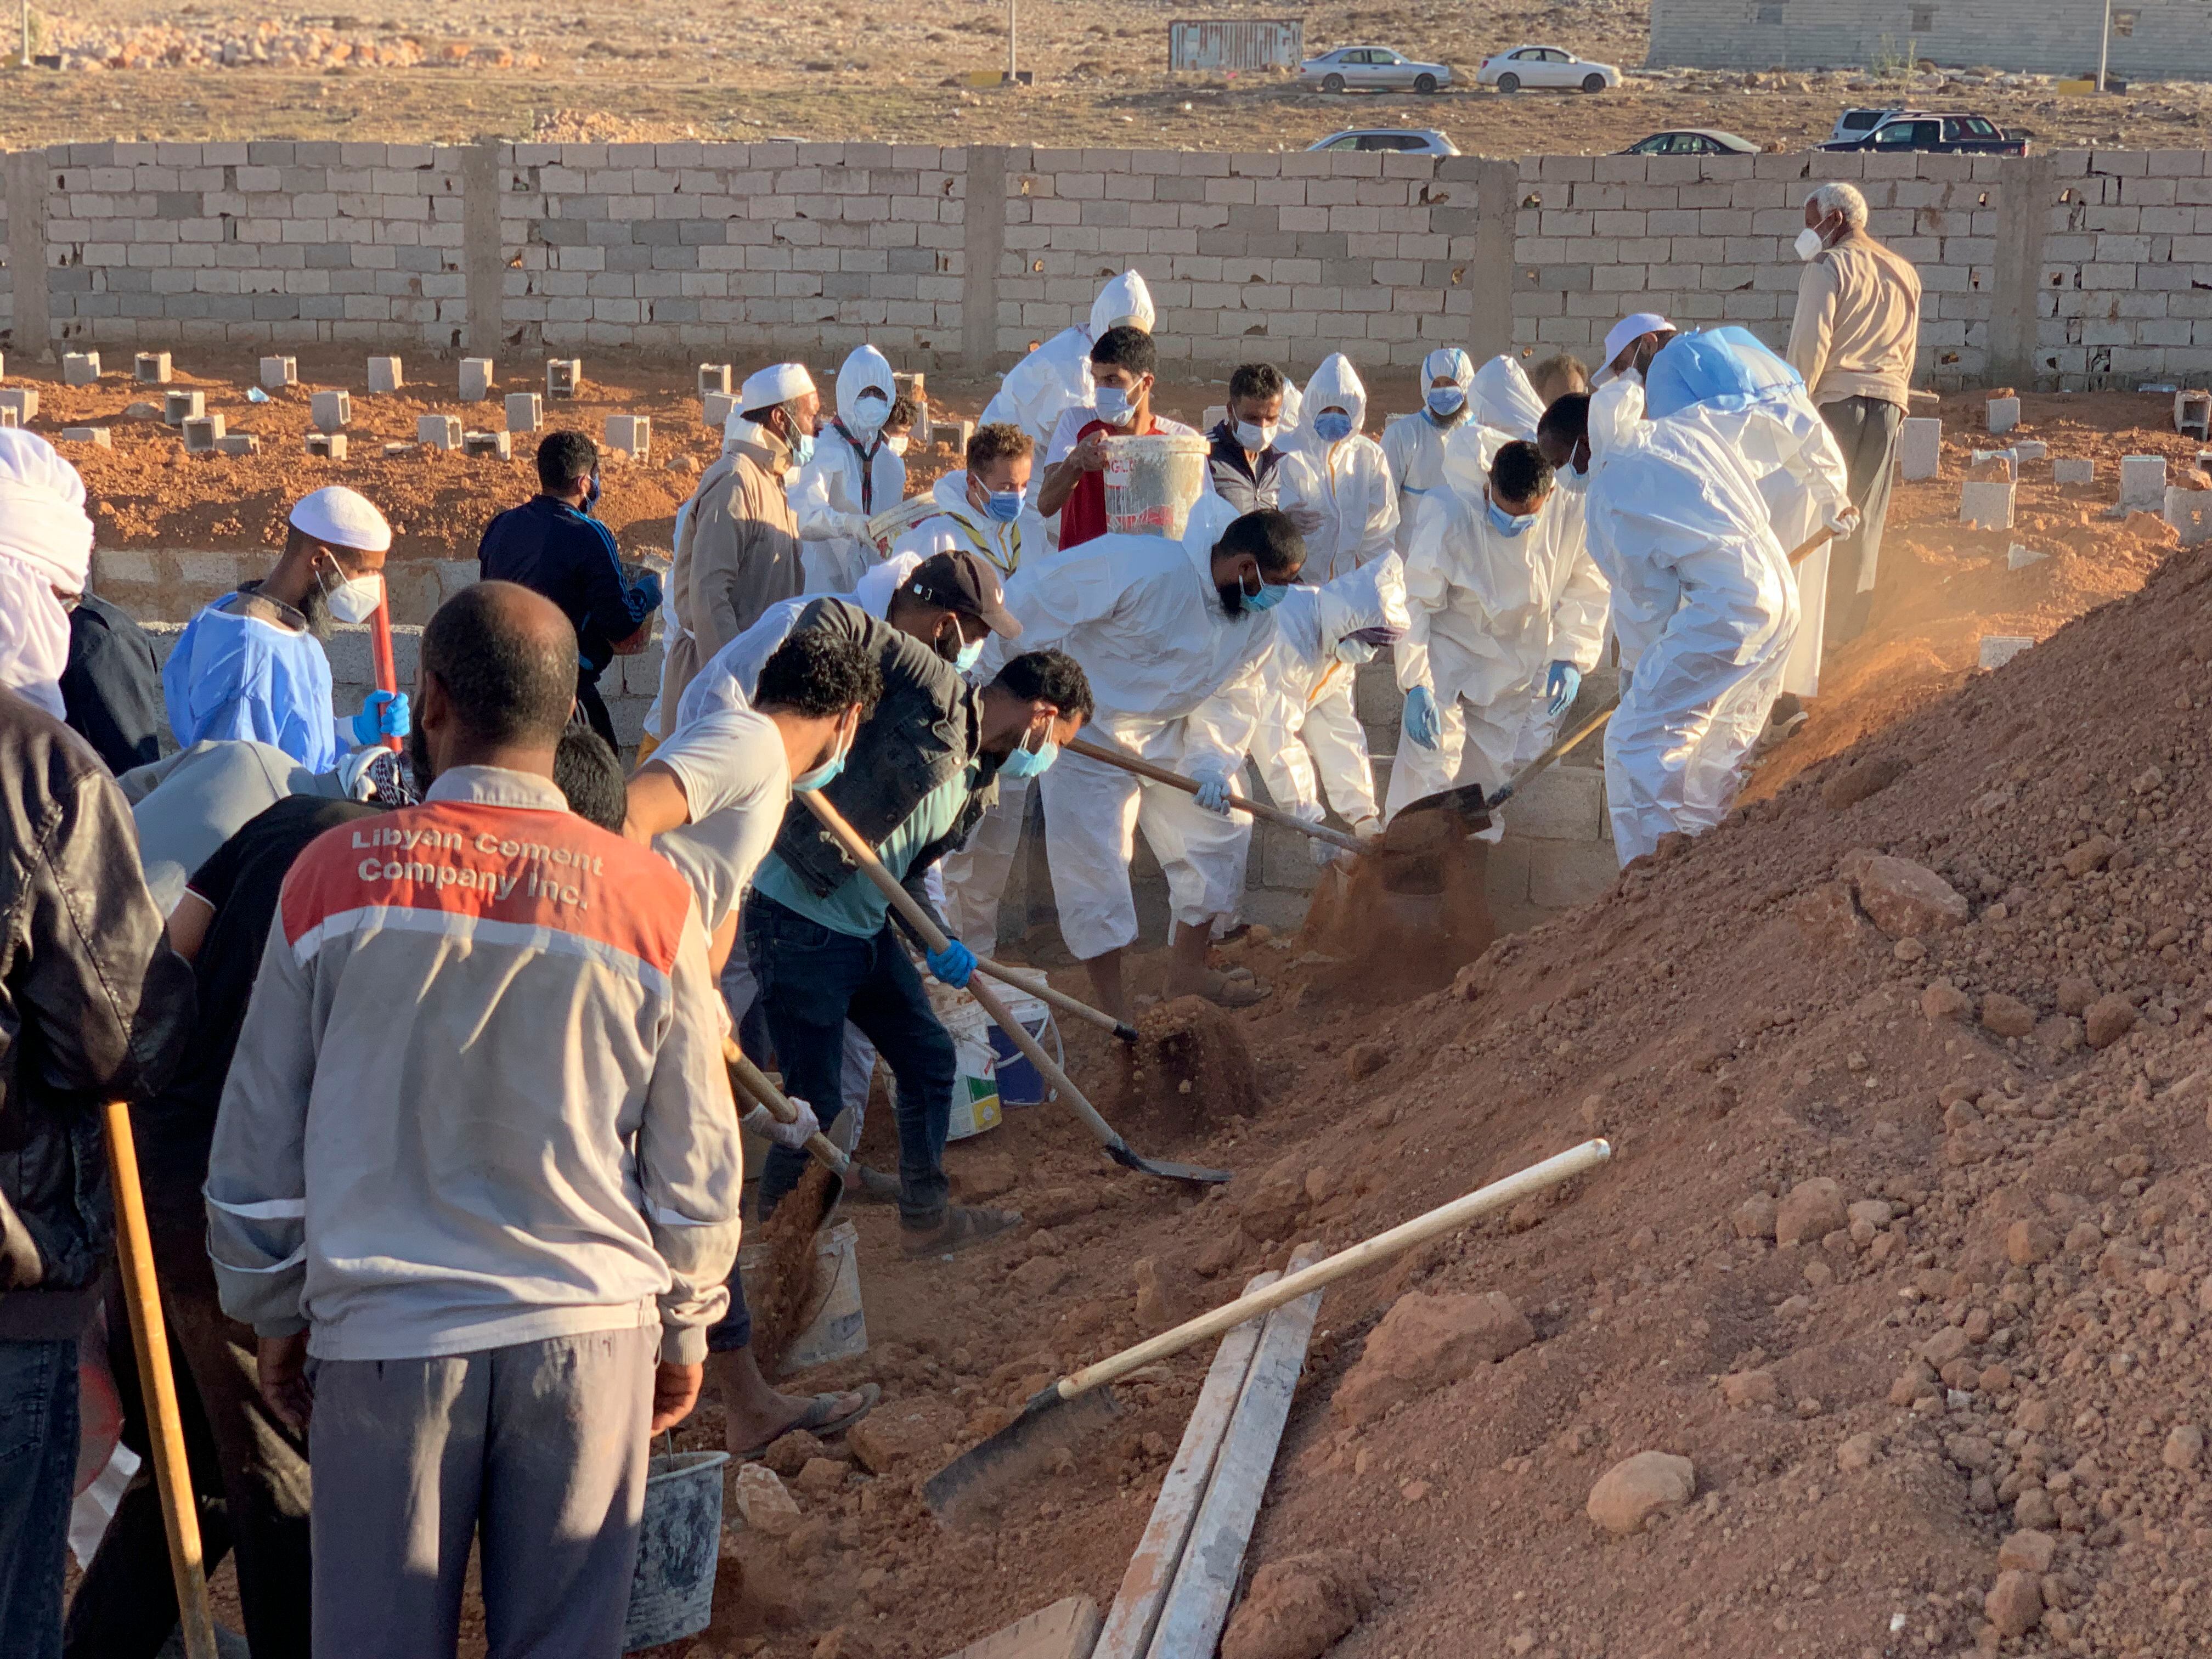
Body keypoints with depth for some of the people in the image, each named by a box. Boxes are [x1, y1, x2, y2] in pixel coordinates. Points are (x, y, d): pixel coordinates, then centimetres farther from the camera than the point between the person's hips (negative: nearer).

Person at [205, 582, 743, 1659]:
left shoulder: (334, 878, -5)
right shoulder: (650, 900, -5)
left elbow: (259, 1140, 2)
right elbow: (695, 1163, 1)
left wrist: (275, 1319, 16)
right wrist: (685, 1328, 16)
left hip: (385, 1337, 0)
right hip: (591, 1329, 0)